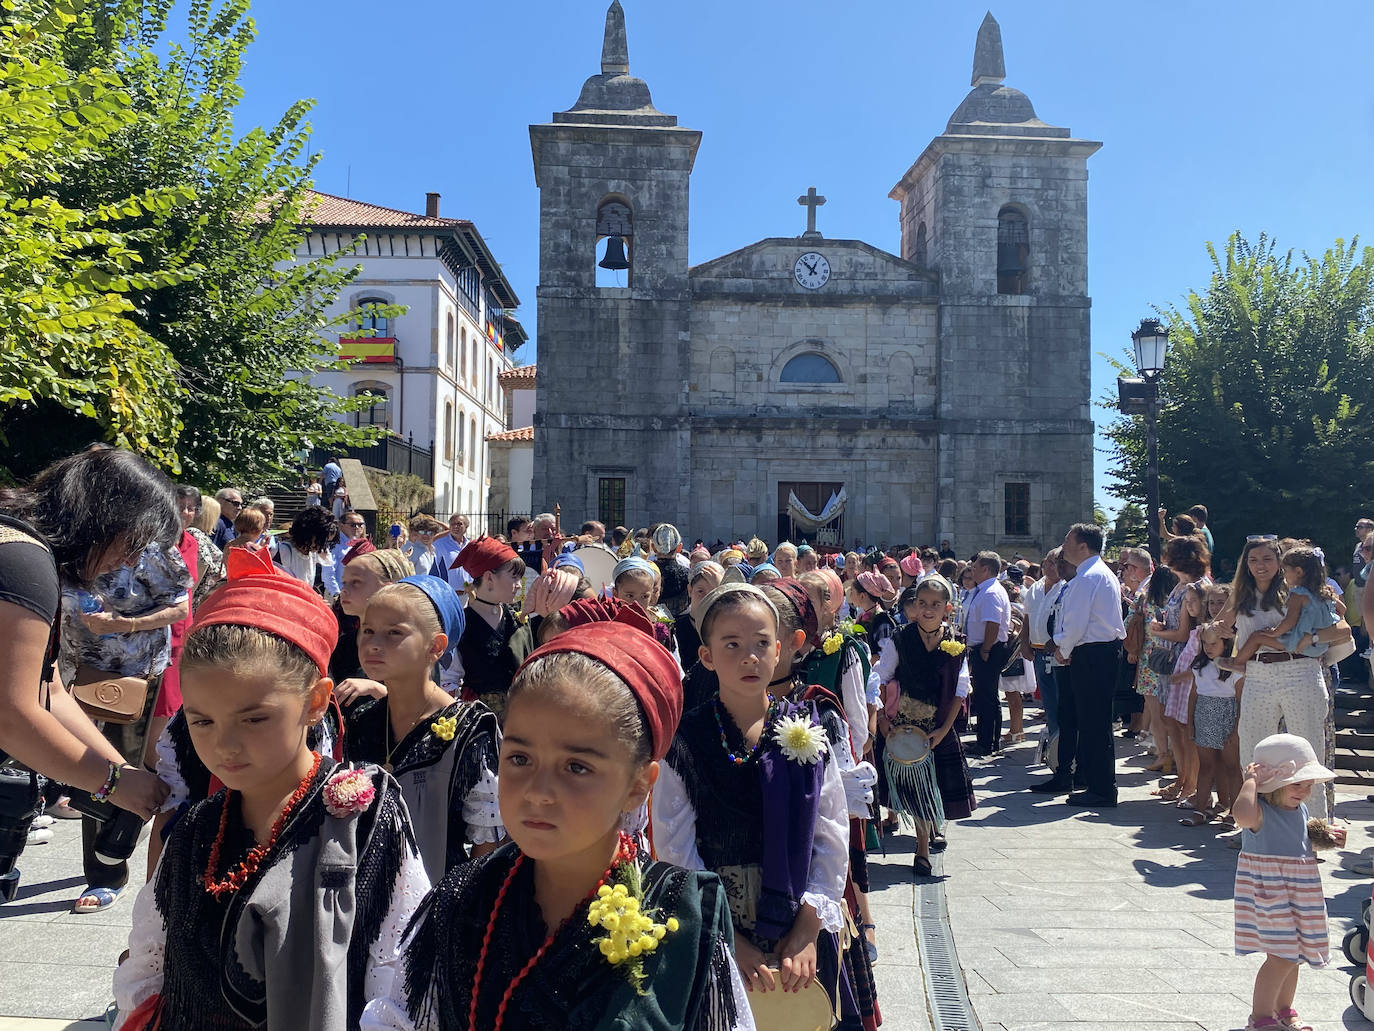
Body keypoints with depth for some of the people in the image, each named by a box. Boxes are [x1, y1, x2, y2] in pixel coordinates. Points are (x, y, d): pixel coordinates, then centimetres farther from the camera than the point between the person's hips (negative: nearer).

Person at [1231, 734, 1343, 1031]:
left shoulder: (1300, 809, 7)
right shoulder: (1261, 811, -21)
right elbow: (1243, 816, -48)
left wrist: (1326, 838, 9)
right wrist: (1252, 781, -37)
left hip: (1300, 893, 9)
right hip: (1269, 892, -9)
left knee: (1293, 956, 19)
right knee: (1281, 956, -8)